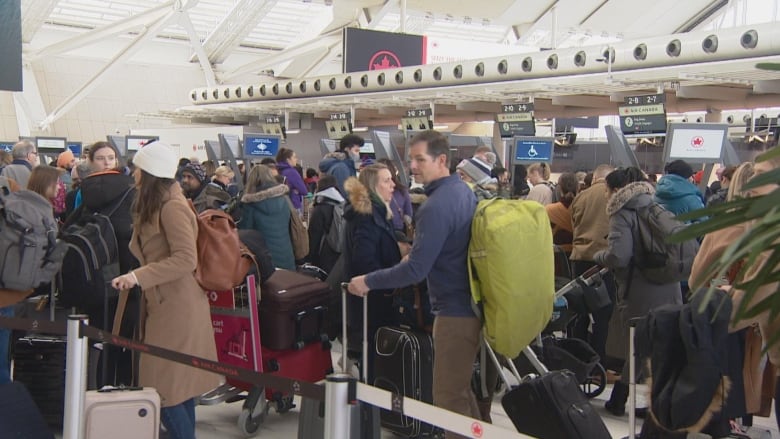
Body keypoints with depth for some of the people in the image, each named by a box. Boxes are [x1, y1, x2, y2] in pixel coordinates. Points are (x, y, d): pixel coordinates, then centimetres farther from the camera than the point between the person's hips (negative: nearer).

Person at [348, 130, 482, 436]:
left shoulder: (435, 207, -23)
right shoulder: (464, 191, 7)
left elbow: (416, 270, -25)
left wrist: (368, 282, -16)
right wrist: (416, 252, 19)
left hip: (455, 311, -10)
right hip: (471, 303, 10)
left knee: (449, 397, 1)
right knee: (460, 388, 24)